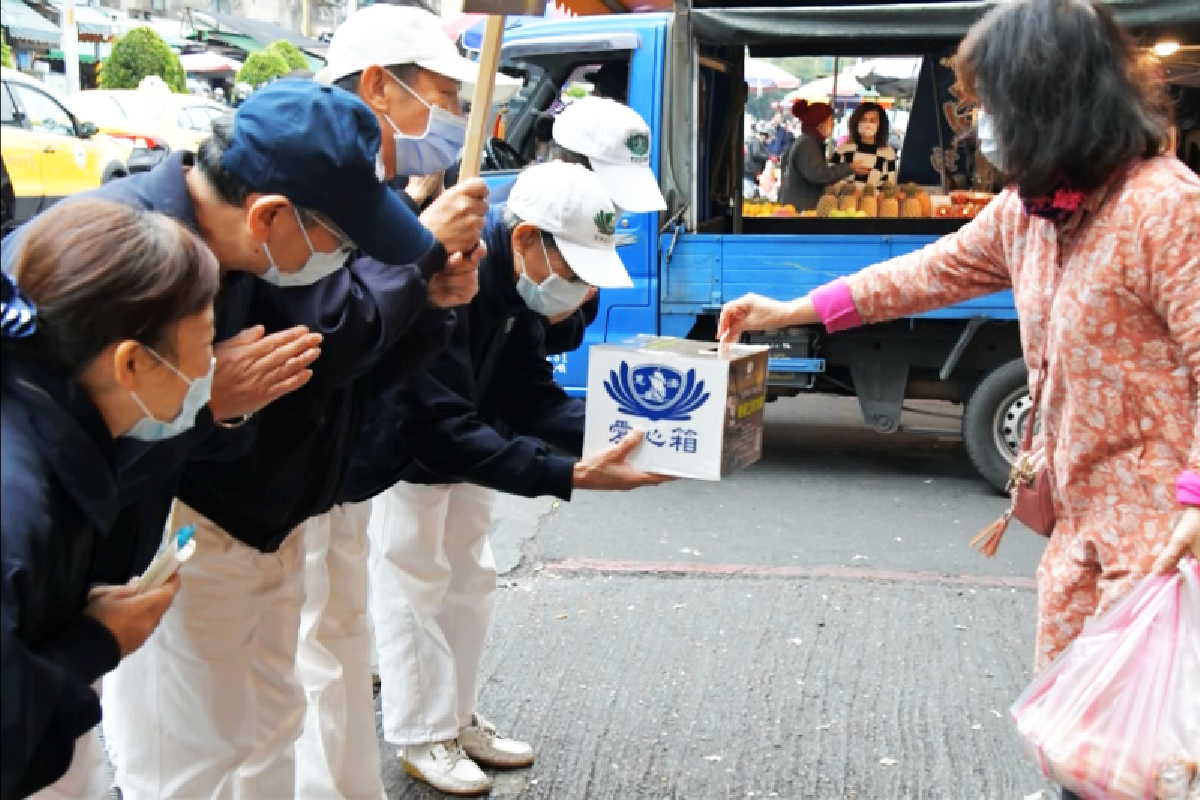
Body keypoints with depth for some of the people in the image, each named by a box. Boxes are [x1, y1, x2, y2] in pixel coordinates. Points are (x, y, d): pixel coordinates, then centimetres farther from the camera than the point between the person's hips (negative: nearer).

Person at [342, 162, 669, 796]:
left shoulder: (516, 282, -11)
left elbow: (529, 395, -8)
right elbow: (441, 426, -39)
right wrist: (568, 475, -44)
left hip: (457, 443, 9)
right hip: (400, 453, -9)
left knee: (468, 579, 15)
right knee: (413, 587, 1)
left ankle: (456, 718, 30)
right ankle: (421, 738, 17)